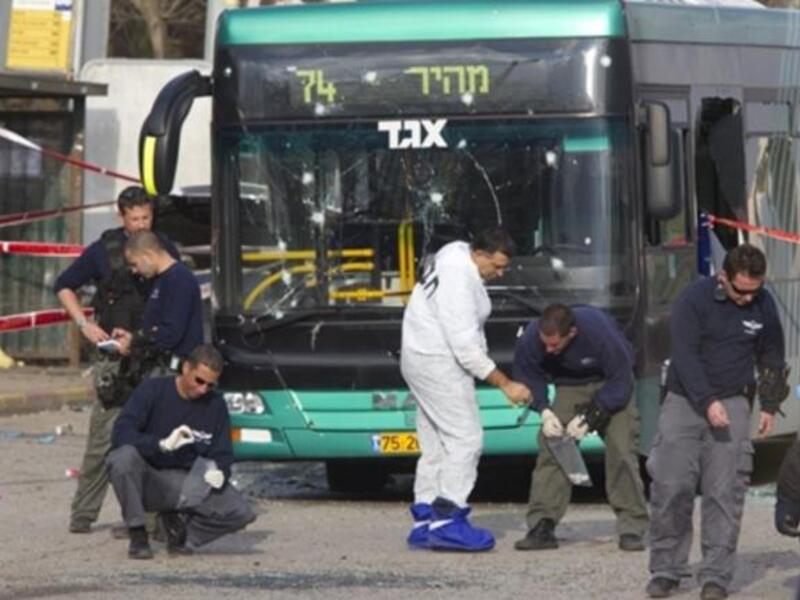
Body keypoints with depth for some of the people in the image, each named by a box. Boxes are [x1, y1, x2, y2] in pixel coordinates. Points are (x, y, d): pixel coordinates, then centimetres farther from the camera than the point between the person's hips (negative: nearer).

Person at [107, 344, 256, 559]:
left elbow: (223, 454, 7)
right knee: (124, 457, -37)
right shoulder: (152, 390, -8)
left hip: (187, 484, 3)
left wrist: (219, 472, -18)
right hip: (147, 479, -3)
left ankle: (178, 524, 8)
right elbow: (121, 433, -20)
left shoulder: (215, 405, 4)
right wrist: (162, 444, -35)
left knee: (241, 513, -19)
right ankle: (138, 536, -19)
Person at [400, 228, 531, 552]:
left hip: (426, 360, 11)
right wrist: (505, 384, -23)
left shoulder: (457, 254, 7)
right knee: (465, 438, -13)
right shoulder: (458, 282, -25)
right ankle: (448, 520, -17)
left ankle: (424, 523, 10)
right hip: (438, 364, -11)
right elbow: (465, 345, -26)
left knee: (436, 445, 10)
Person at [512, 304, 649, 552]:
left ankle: (631, 529, -8)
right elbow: (528, 377, -7)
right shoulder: (531, 338, -27)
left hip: (611, 385, -3)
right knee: (551, 447, -12)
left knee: (621, 449, -15)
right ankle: (542, 527, -9)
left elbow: (620, 382, -25)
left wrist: (589, 417, -29)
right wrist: (544, 411, -23)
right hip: (571, 387, 3)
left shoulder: (599, 331, -36)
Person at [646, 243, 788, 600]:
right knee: (670, 487, -6)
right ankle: (665, 570, 6)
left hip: (732, 403, 2)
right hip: (685, 400, -2)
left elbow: (772, 356, 17)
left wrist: (770, 405, 15)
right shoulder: (694, 299, -10)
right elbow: (685, 355, -16)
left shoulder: (763, 305, 3)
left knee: (725, 491, -6)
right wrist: (707, 403, -25)